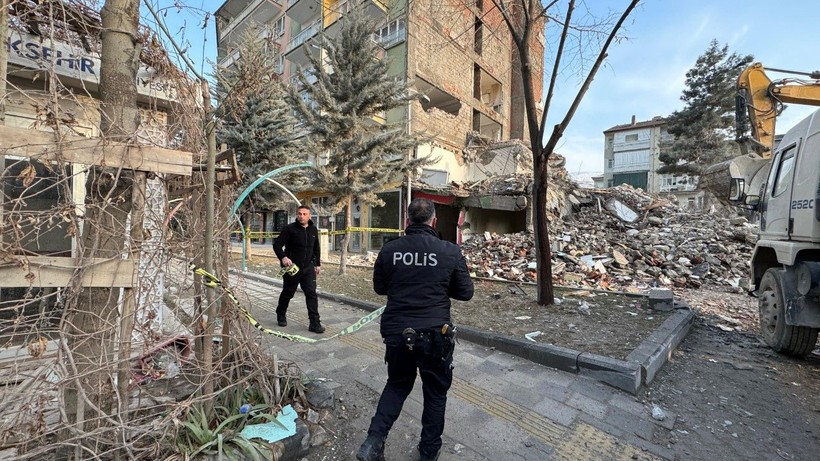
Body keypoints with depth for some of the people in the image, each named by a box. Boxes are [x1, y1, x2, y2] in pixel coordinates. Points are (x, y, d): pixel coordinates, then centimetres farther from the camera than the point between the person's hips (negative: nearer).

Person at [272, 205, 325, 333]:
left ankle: (314, 323, -1)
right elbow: (277, 244, -13)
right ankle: (281, 315, 39)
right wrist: (283, 257, -29)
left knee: (311, 294, -4)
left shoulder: (313, 230, 8)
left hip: (308, 267, 3)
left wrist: (318, 264, 17)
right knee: (288, 293, 14)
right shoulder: (289, 228, -9)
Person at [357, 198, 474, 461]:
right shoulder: (450, 251, -10)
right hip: (434, 335, -2)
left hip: (396, 332, 2)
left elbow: (379, 287, 7)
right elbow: (466, 292, 0)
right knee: (435, 392, 22)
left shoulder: (389, 250, -5)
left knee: (397, 385, 27)